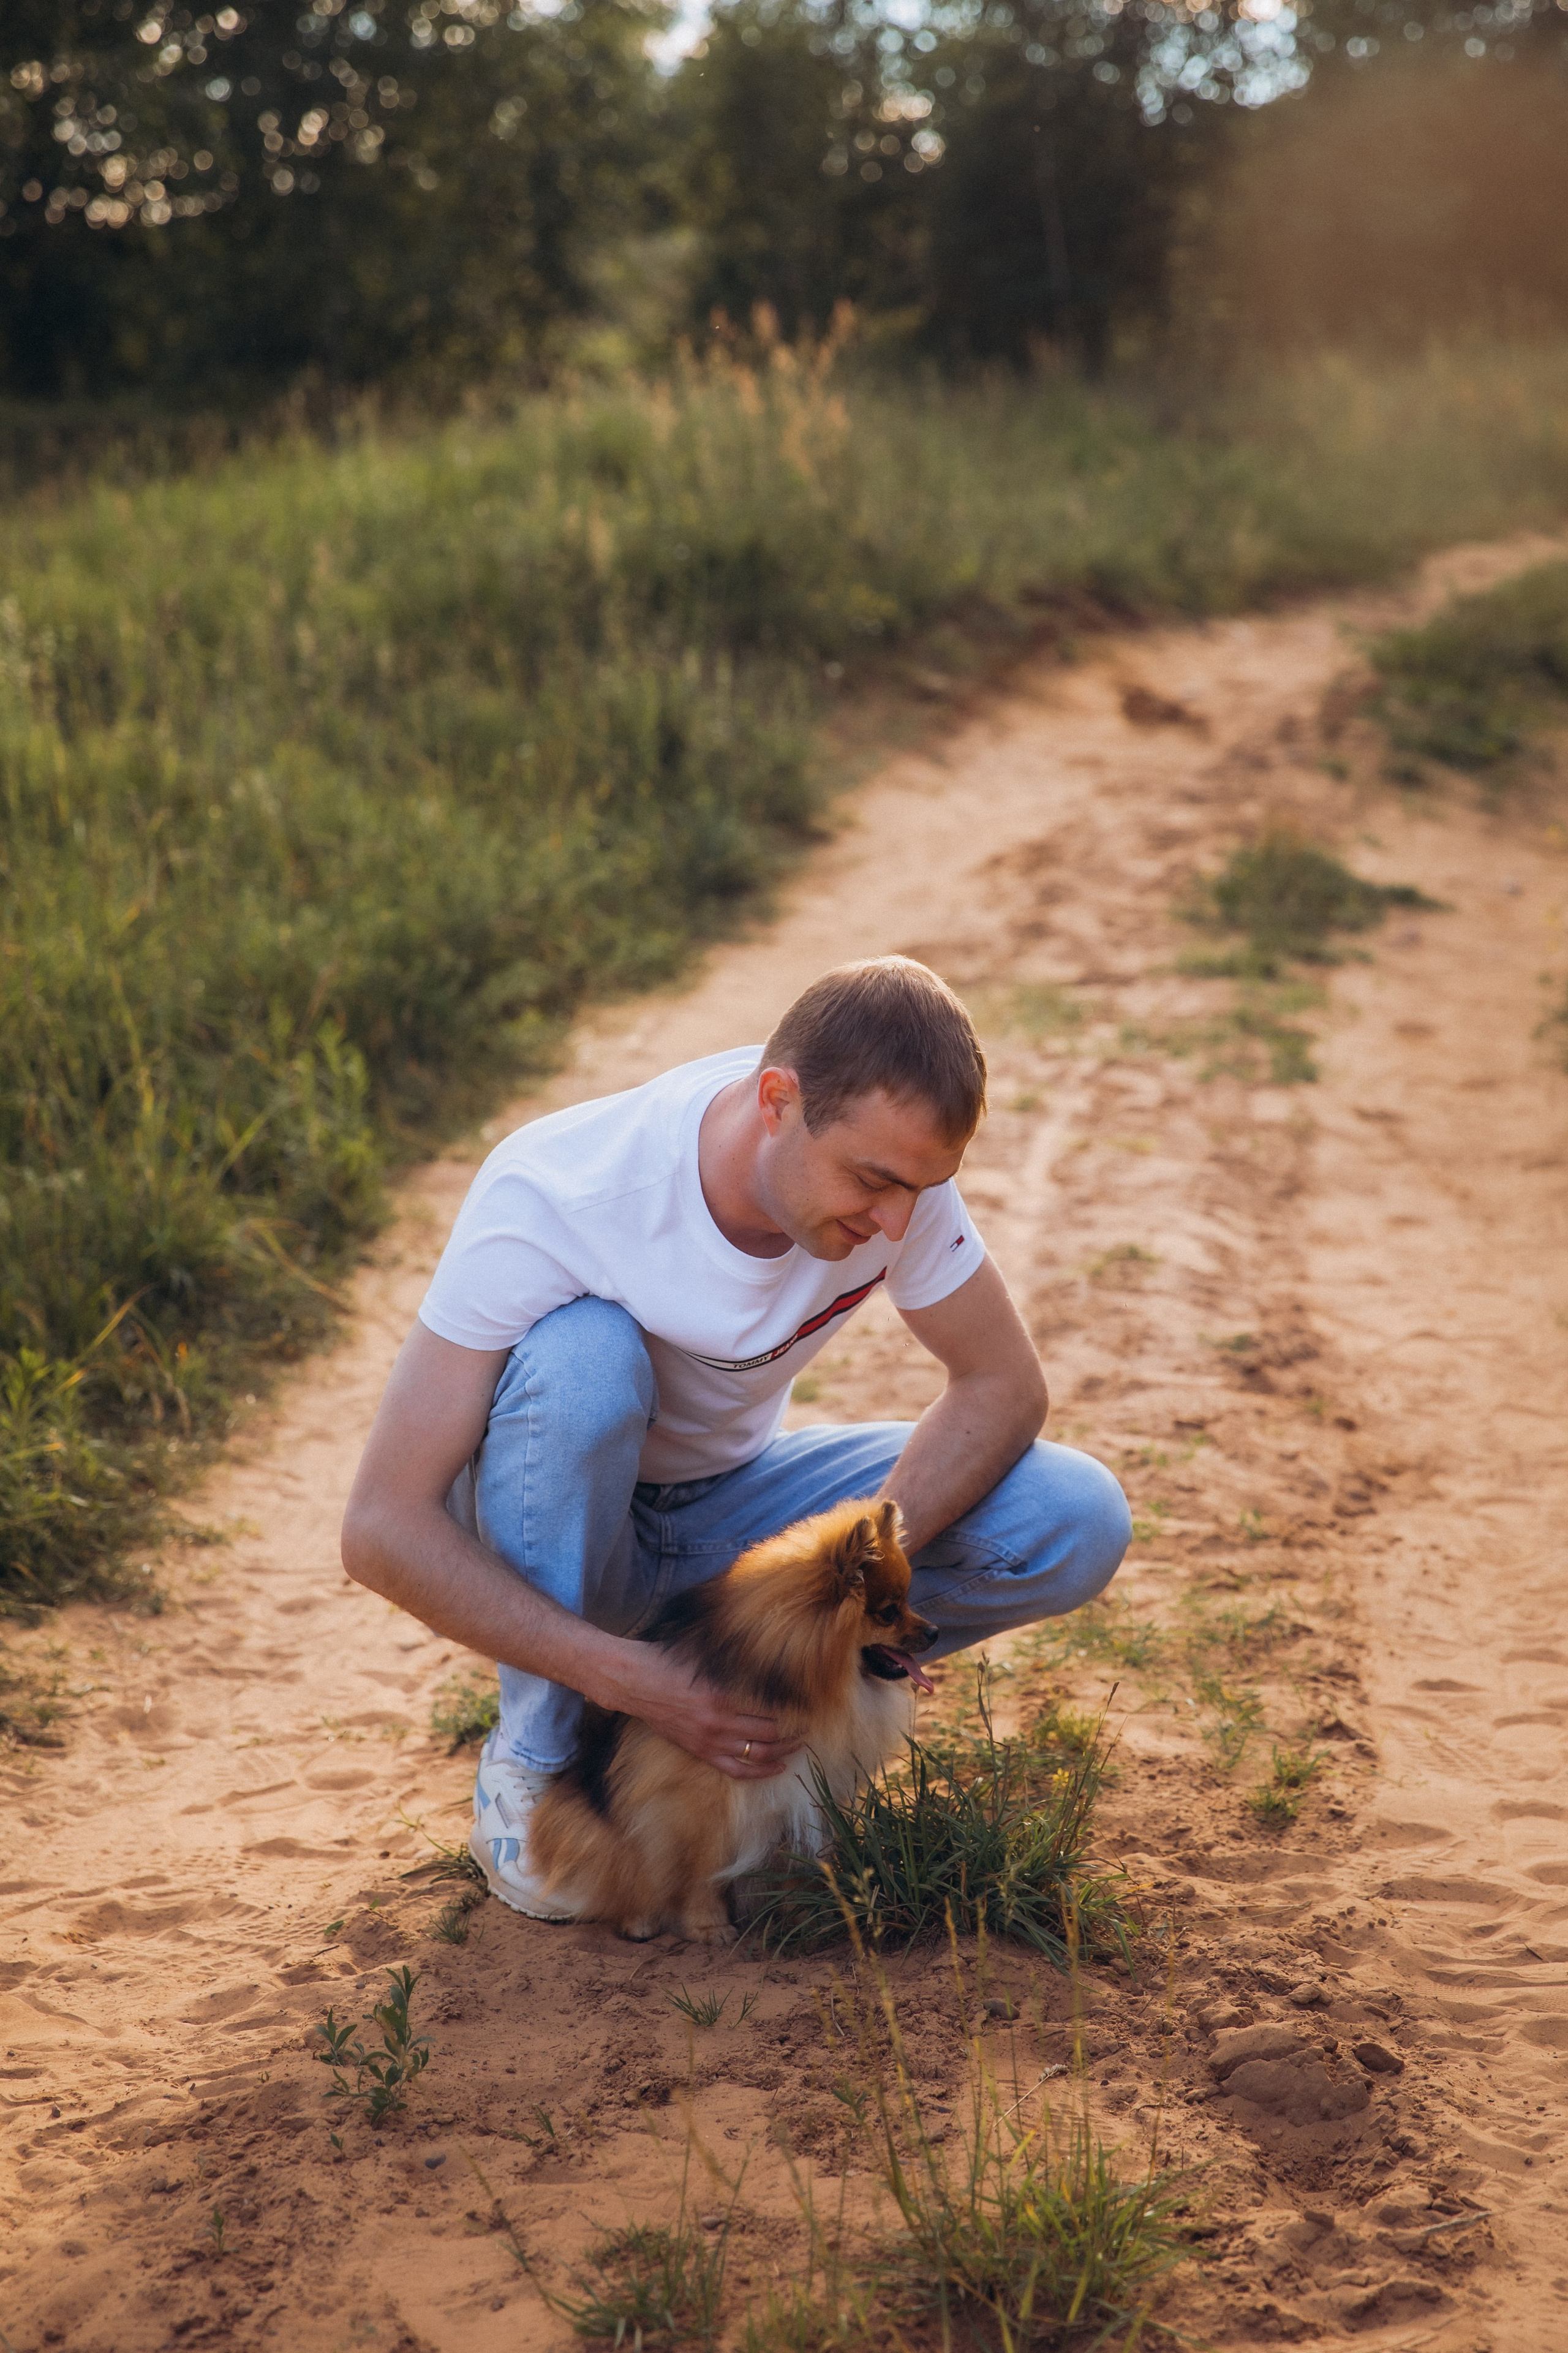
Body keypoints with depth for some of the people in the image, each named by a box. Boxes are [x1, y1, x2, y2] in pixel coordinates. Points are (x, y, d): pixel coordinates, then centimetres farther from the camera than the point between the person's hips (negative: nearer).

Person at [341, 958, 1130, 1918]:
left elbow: (1005, 1387, -10)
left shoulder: (889, 1155, -21)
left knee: (1078, 1524, -18)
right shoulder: (551, 1194, -32)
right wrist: (625, 1676, -37)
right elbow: (383, 1529, -31)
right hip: (551, 1526, -3)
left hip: (731, 1504, 4)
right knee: (582, 1354, -38)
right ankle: (532, 1759, -17)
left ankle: (756, 1690, 1)